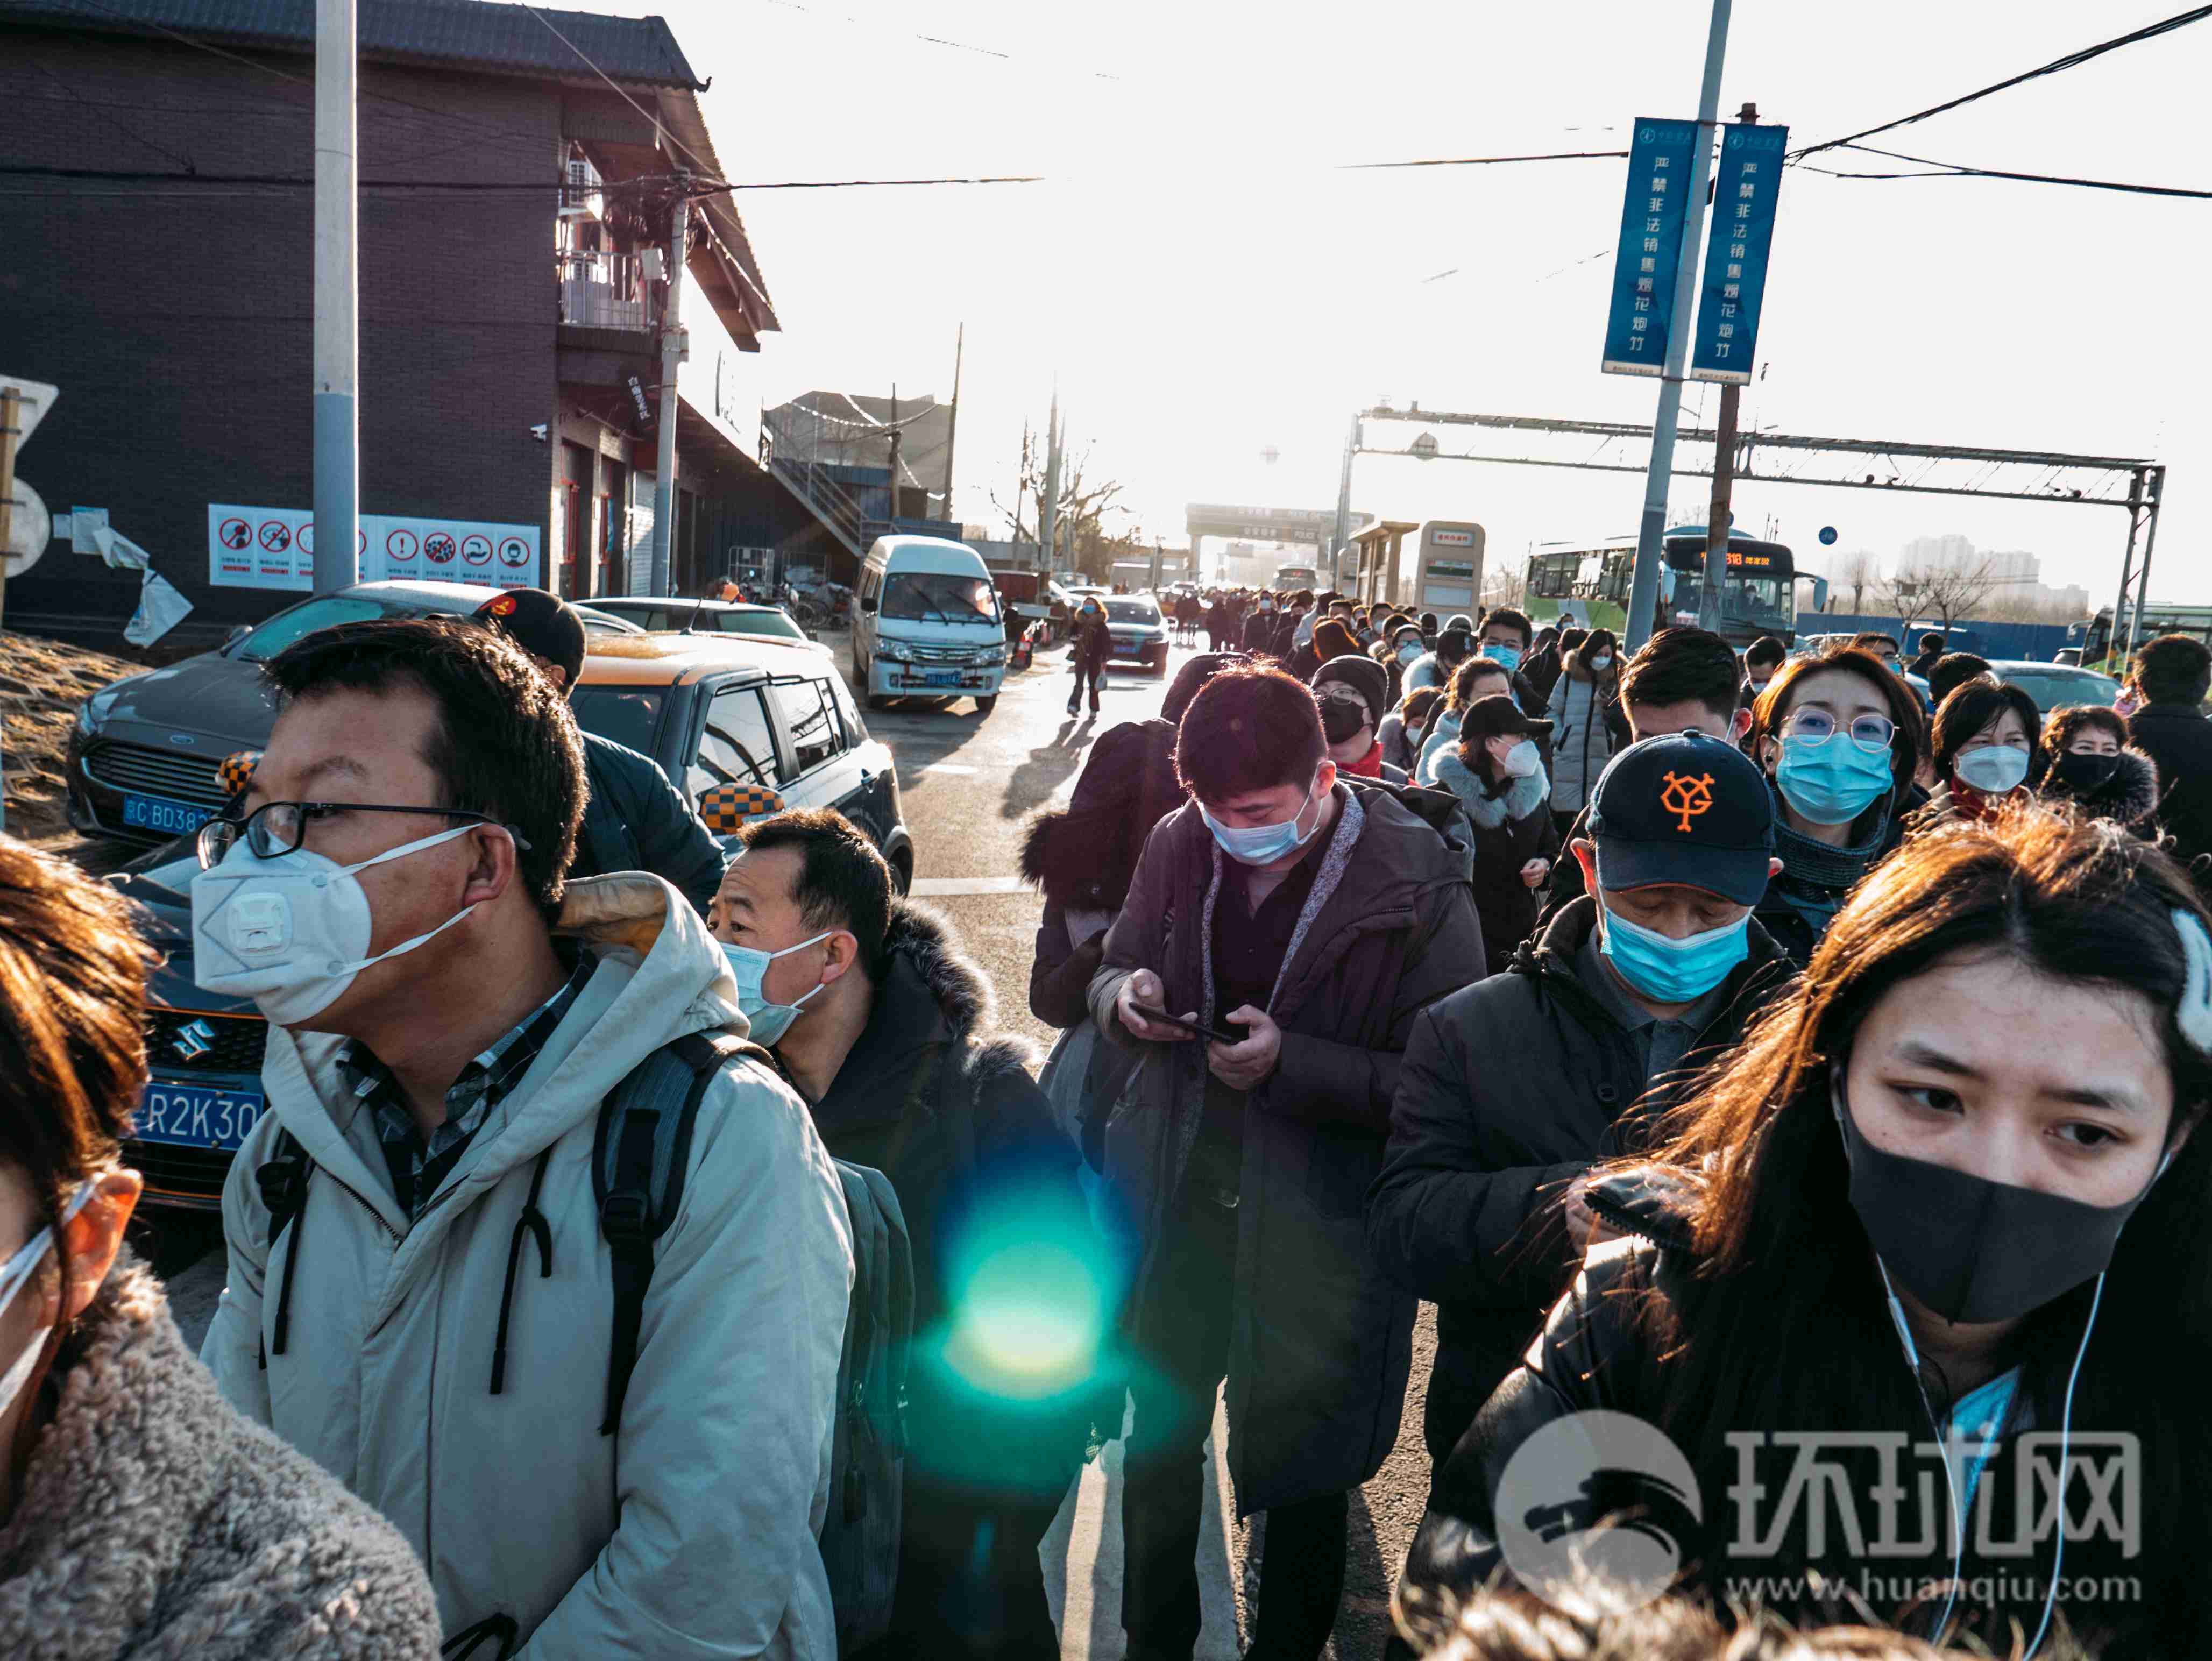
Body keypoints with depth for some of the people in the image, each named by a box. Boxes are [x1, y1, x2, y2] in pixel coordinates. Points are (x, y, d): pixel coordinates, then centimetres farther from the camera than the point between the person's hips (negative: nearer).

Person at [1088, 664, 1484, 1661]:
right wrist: (1125, 995, -14)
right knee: (1158, 1441, 23)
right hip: (1177, 1205, 5)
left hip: (1319, 1233, -4)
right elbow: (1112, 968, 10)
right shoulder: (1180, 845, -4)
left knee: (1302, 1481, 16)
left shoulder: (1418, 892, -18)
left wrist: (1290, 1063, -28)